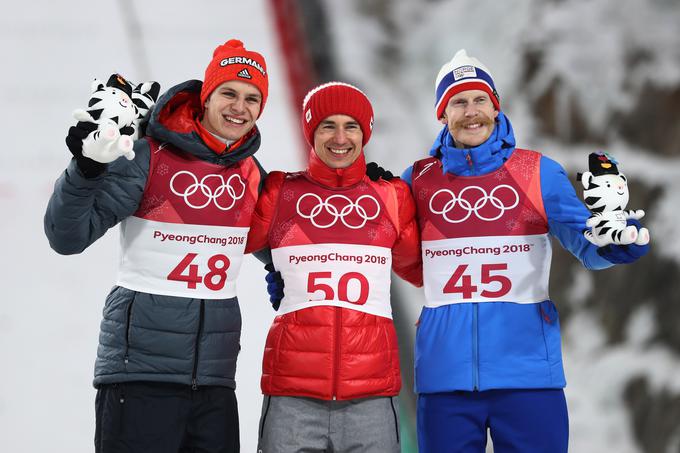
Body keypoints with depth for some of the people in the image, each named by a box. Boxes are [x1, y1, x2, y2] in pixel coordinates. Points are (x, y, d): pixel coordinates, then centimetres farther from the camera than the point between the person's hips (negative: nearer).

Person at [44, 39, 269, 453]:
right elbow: (68, 238, -11)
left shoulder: (251, 172, 9)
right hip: (142, 369, -5)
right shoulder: (150, 155, -7)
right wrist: (86, 171, -27)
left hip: (216, 378, 5)